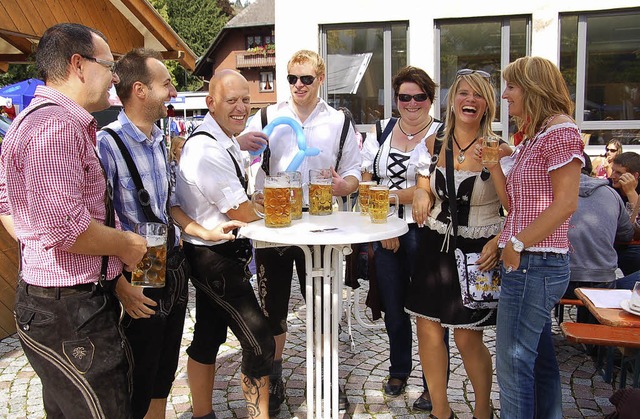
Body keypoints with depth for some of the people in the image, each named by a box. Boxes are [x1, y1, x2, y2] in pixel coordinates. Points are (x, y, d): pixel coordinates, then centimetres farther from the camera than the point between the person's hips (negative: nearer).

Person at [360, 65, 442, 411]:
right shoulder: (381, 132, 10)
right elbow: (365, 182, 8)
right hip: (386, 235, 4)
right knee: (392, 307, 15)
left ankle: (433, 385, 21)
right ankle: (398, 370, 37)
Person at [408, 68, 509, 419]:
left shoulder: (500, 152, -8)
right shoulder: (433, 144, 3)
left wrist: (499, 242, -20)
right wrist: (419, 194, -3)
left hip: (477, 254, -4)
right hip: (435, 247, 4)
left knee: (467, 338, 4)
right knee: (427, 328, 6)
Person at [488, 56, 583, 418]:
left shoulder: (560, 131, -12)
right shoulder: (533, 137, 17)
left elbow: (565, 203, -18)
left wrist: (518, 244, -16)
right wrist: (494, 164, 5)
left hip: (535, 263, -10)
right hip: (531, 263, 10)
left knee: (513, 361, -3)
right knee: (539, 357, 18)